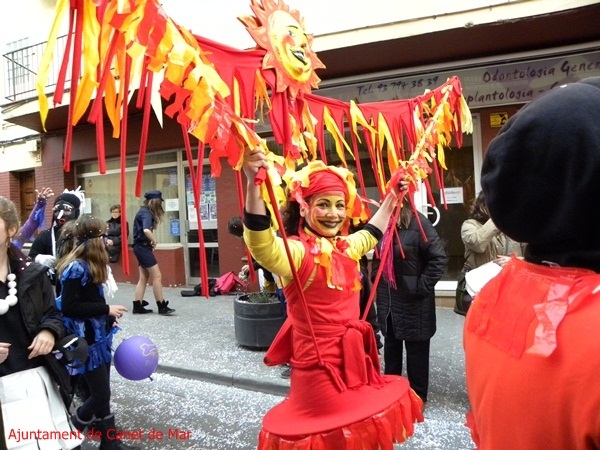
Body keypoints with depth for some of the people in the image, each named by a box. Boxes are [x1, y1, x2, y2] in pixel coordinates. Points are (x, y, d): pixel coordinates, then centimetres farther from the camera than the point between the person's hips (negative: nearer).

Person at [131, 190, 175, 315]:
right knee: (157, 276, -6)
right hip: (143, 247, -10)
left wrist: (151, 242, -1)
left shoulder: (144, 211, 14)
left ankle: (138, 306, 16)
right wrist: (154, 241, -18)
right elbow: (146, 230, -35)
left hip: (141, 247, 10)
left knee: (144, 277, 12)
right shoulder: (146, 213, -17)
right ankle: (162, 306, 0)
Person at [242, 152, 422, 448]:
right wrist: (253, 183, -52)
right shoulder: (295, 251, -19)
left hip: (352, 360, 8)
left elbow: (372, 233, 26)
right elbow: (260, 241, -40)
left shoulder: (346, 247, 5)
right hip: (319, 365, -8)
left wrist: (393, 195, 30)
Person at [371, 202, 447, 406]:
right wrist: (376, 280, 9)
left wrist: (421, 287, -18)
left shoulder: (418, 223, -16)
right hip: (387, 299, 7)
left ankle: (418, 396, 26)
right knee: (391, 346, 19)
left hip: (413, 300, -6)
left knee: (416, 349, 9)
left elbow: (439, 258, -19)